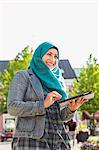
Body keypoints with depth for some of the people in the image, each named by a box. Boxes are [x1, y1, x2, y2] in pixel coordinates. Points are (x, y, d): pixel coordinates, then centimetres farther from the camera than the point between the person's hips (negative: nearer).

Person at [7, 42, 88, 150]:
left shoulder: (57, 82, 20)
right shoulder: (23, 76, 5)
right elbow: (12, 107, -8)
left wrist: (71, 109, -3)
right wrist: (43, 104, -17)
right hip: (30, 141, -5)